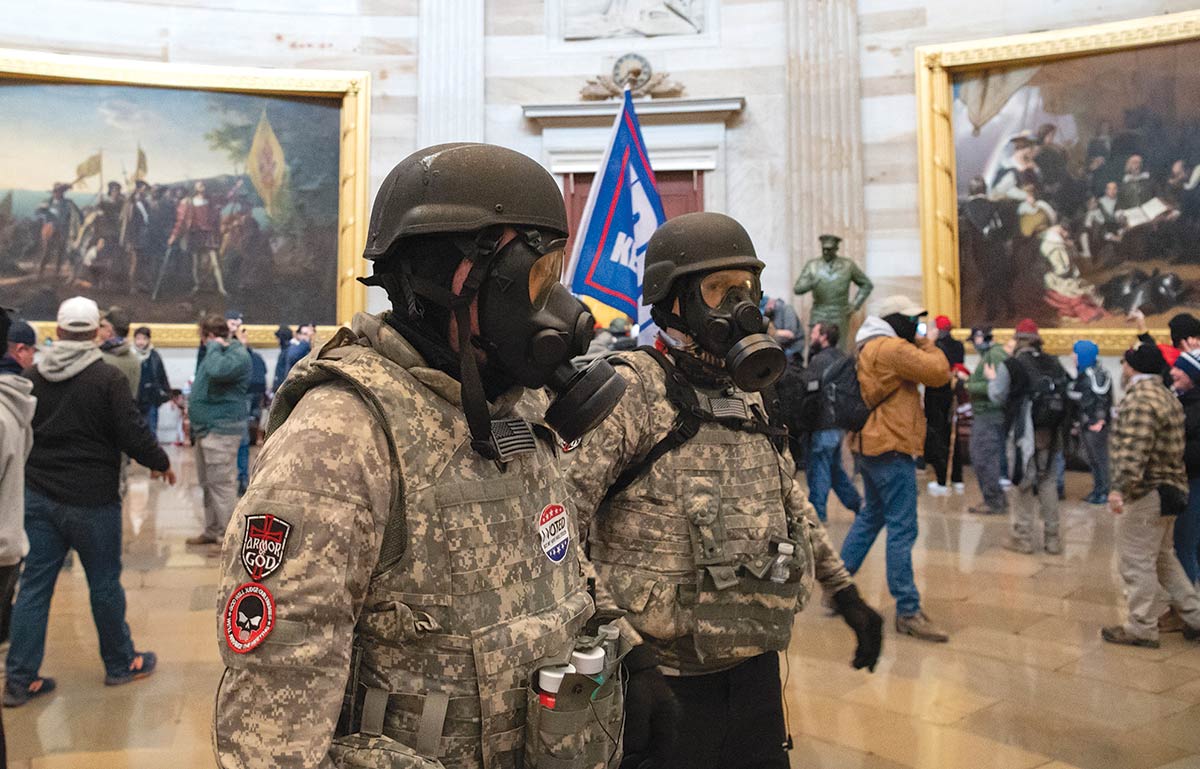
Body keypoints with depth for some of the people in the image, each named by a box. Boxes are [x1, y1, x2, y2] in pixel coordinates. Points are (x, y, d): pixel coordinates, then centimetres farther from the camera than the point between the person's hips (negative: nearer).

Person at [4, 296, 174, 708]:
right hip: (91, 500, -5)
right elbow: (133, 434, -15)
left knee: (34, 585, 11)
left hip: (38, 496, 5)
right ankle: (120, 663, 24)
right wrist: (161, 463, 2)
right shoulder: (107, 378, -15)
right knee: (105, 584, 9)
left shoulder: (33, 376, 2)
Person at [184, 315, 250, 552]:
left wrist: (214, 346, -19)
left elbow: (217, 371, -36)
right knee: (208, 484, 17)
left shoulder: (238, 355, -16)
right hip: (206, 429, 10)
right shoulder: (219, 353, 17)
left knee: (222, 485, -8)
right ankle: (212, 531, 28)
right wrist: (194, 408, 18)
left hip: (221, 431, -10)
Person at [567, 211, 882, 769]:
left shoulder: (747, 398, 9)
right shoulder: (631, 392, -15)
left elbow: (791, 503, 20)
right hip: (666, 677, -7)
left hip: (757, 665, 7)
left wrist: (845, 593, 20)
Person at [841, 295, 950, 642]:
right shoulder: (893, 348, -15)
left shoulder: (871, 348, 17)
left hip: (871, 444, 11)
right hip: (892, 446, -11)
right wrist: (927, 343, -1)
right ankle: (908, 612, -3)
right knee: (902, 530, -7)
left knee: (870, 516, 20)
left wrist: (919, 343, 11)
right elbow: (939, 372, -16)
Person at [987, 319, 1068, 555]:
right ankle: (1052, 538, 18)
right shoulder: (1054, 363, 5)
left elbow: (998, 397, -4)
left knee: (1024, 483, 4)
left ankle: (1023, 537, 10)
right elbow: (1066, 392, 9)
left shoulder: (1011, 365, -10)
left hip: (1025, 432, -4)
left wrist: (992, 379, 13)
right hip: (1051, 432, 5)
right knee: (1049, 482, 13)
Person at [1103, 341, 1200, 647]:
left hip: (1146, 494, -10)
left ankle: (1141, 629, 8)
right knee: (1163, 558, 22)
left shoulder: (1140, 399, -20)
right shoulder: (1167, 396, 14)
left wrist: (1119, 488, -34)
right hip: (1169, 487, 10)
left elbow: (1134, 450, -30)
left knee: (1136, 562, -1)